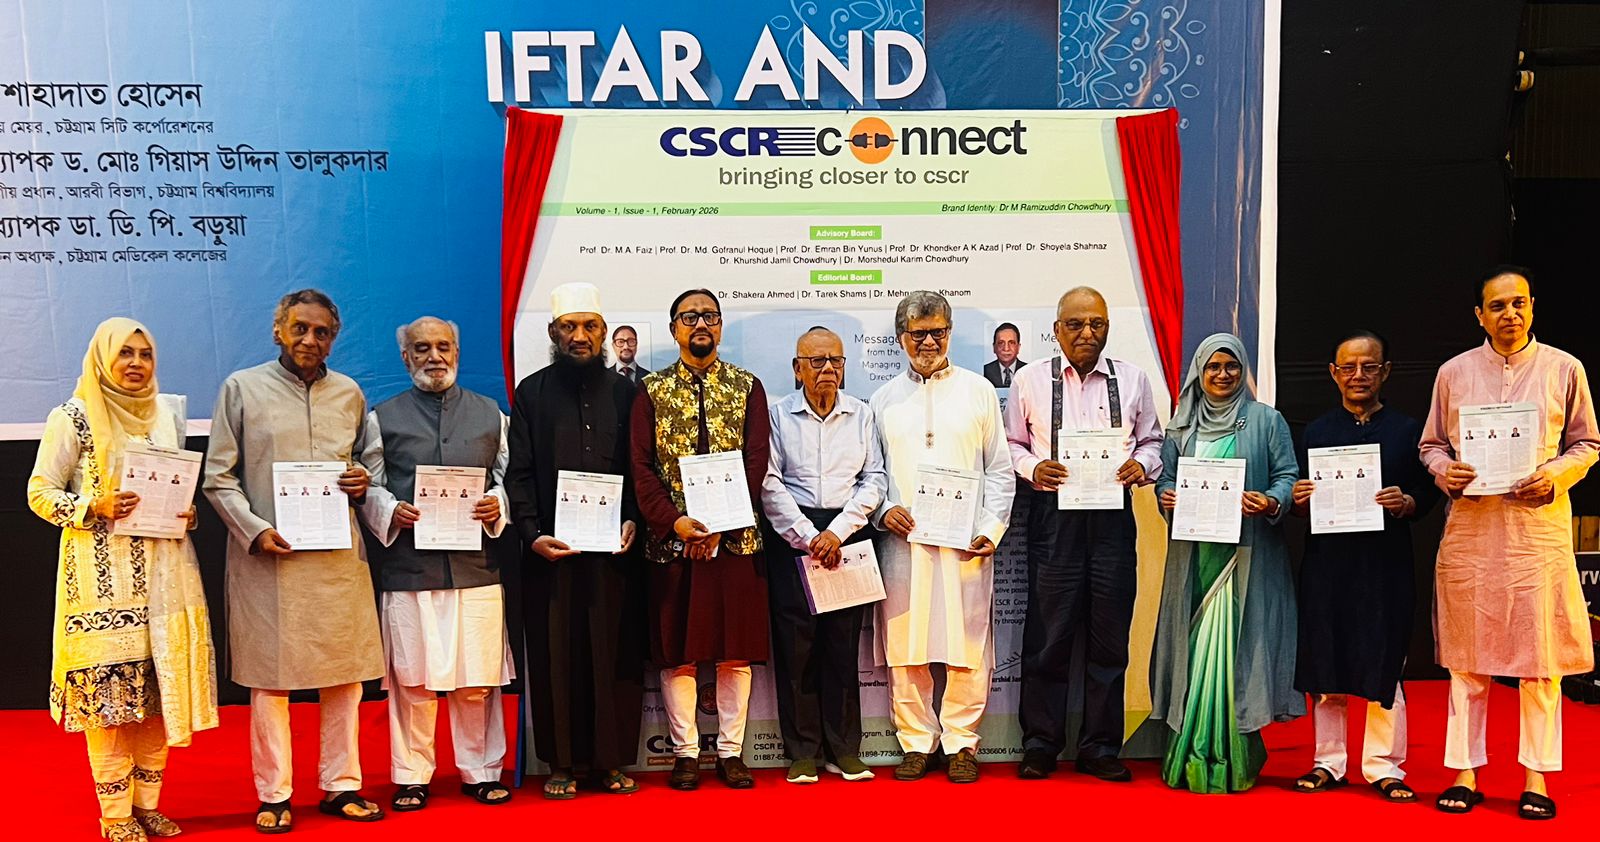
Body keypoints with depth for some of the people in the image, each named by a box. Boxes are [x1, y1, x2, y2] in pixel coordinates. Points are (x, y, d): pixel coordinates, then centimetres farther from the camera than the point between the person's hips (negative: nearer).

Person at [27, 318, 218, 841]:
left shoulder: (167, 412, 11)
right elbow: (40, 493, -1)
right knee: (107, 686, -2)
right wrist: (94, 507, -17)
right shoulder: (74, 417, -3)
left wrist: (188, 513, 0)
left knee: (158, 684, 7)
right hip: (104, 573, -4)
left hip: (162, 570, 4)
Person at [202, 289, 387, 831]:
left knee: (346, 676, 6)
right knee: (270, 679, 3)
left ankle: (341, 785, 19)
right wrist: (254, 531, -11)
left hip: (340, 555, 3)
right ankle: (273, 795, 16)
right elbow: (218, 477, 1)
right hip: (268, 556, -3)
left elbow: (369, 459, 22)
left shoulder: (349, 393, 12)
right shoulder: (242, 388, 2)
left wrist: (364, 481, -1)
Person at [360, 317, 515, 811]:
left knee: (478, 678, 4)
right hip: (408, 567, -1)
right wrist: (390, 511, -11)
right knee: (412, 678, 3)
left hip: (477, 564, 1)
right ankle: (411, 776, 17)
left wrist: (498, 506, -5)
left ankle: (481, 771, 19)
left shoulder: (490, 414, 14)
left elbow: (511, 477, 14)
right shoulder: (382, 418, 10)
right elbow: (369, 487, 7)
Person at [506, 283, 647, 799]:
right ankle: (562, 762, 14)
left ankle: (610, 760, 14)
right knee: (555, 655, 3)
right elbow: (519, 473, 3)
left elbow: (640, 470, 9)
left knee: (614, 653, 3)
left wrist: (632, 522, -7)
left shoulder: (624, 392, 11)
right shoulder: (532, 392, 8)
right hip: (552, 549, -1)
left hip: (615, 549, 1)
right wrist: (533, 535, -9)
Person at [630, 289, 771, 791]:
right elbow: (642, 467, -1)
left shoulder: (747, 387, 7)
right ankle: (685, 753, 16)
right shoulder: (652, 391, 6)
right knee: (677, 651, 4)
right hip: (672, 538, 0)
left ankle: (731, 751, 16)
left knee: (736, 650, 5)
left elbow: (756, 462, -2)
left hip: (736, 537, 0)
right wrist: (674, 522, -15)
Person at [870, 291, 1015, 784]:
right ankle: (916, 742, 15)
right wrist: (882, 510, -5)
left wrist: (992, 530, -2)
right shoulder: (884, 400, 13)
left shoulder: (978, 391, 10)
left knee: (966, 645, 0)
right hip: (901, 539, 1)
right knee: (903, 645, 2)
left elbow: (1000, 470, 8)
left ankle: (961, 742, 15)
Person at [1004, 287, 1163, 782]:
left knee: (1109, 637, 6)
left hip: (1112, 517, 2)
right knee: (1048, 633, 2)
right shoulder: (1029, 381, 4)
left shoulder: (1132, 380, 8)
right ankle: (1040, 744, 16)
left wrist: (1141, 466, -5)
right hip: (1053, 516, -1)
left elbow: (1151, 441, 15)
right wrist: (1032, 468, -9)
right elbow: (1012, 443, 10)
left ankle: (1101, 747, 19)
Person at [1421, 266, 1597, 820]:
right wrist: (1445, 471, -9)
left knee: (1541, 655, 2)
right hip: (1470, 527, 1)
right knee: (1467, 655, 4)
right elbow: (1431, 444, 12)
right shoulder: (1454, 372, 8)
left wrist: (1555, 475, -10)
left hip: (1540, 522, -1)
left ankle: (1536, 777, 13)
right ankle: (1464, 772, 13)